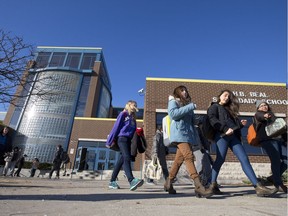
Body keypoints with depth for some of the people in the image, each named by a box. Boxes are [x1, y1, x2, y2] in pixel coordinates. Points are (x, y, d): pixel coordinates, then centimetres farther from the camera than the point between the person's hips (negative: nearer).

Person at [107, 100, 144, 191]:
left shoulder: (133, 117, 24)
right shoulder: (123, 114, 4)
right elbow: (116, 127, -2)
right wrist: (110, 141, -5)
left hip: (128, 140, 7)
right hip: (122, 138, -7)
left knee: (122, 160, 3)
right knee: (127, 158, -22)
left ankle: (112, 181, 11)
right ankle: (132, 181, -35)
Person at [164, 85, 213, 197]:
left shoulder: (187, 103, 27)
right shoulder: (173, 102, 6)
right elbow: (173, 113, -14)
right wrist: (190, 107, -13)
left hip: (188, 133, 7)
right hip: (179, 133, -7)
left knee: (179, 159, 7)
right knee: (189, 156, -19)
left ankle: (168, 183, 17)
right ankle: (199, 186, -23)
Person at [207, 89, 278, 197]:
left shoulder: (229, 109, 34)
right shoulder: (214, 106, 14)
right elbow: (212, 119, -6)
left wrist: (241, 123, 8)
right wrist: (225, 129, -17)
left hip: (233, 136, 7)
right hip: (222, 135, -7)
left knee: (244, 159, -3)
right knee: (220, 159, -14)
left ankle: (258, 187, -5)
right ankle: (213, 184, -4)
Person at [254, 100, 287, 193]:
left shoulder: (272, 115, 29)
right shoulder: (258, 114, 9)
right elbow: (260, 116, -16)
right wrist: (264, 115, -40)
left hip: (279, 139, 7)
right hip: (267, 139, -7)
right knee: (276, 159, -18)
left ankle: (274, 177, 11)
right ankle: (278, 183, -11)